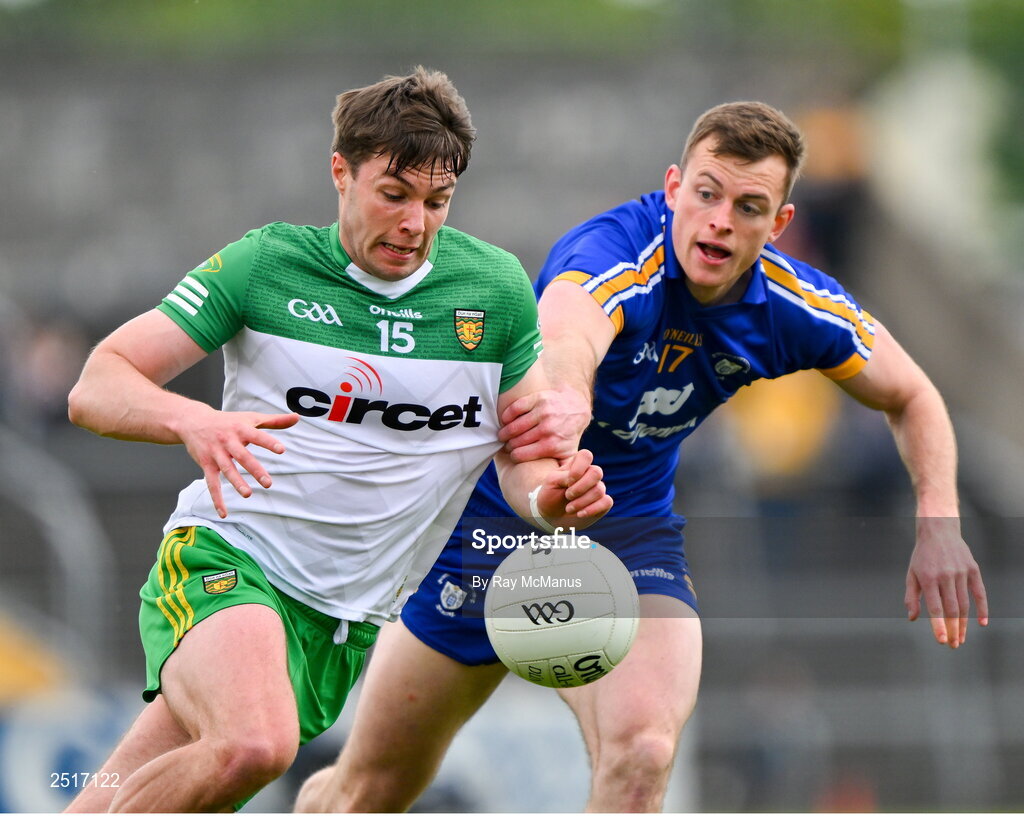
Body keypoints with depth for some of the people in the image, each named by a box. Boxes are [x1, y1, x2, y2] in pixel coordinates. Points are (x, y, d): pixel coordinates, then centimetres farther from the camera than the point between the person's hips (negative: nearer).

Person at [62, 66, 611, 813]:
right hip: (224, 558, -4)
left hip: (347, 621, 4)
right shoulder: (264, 264, -4)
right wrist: (191, 420, -28)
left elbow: (524, 457, 10)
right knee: (255, 745, -33)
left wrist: (551, 494, -15)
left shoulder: (497, 289, 3)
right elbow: (97, 387, -6)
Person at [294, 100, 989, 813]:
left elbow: (911, 396, 4)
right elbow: (564, 335, -54)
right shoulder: (613, 255, -30)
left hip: (628, 534, 3)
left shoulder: (794, 307, -12)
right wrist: (567, 398, -78)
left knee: (641, 754, -28)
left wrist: (939, 526, -13)